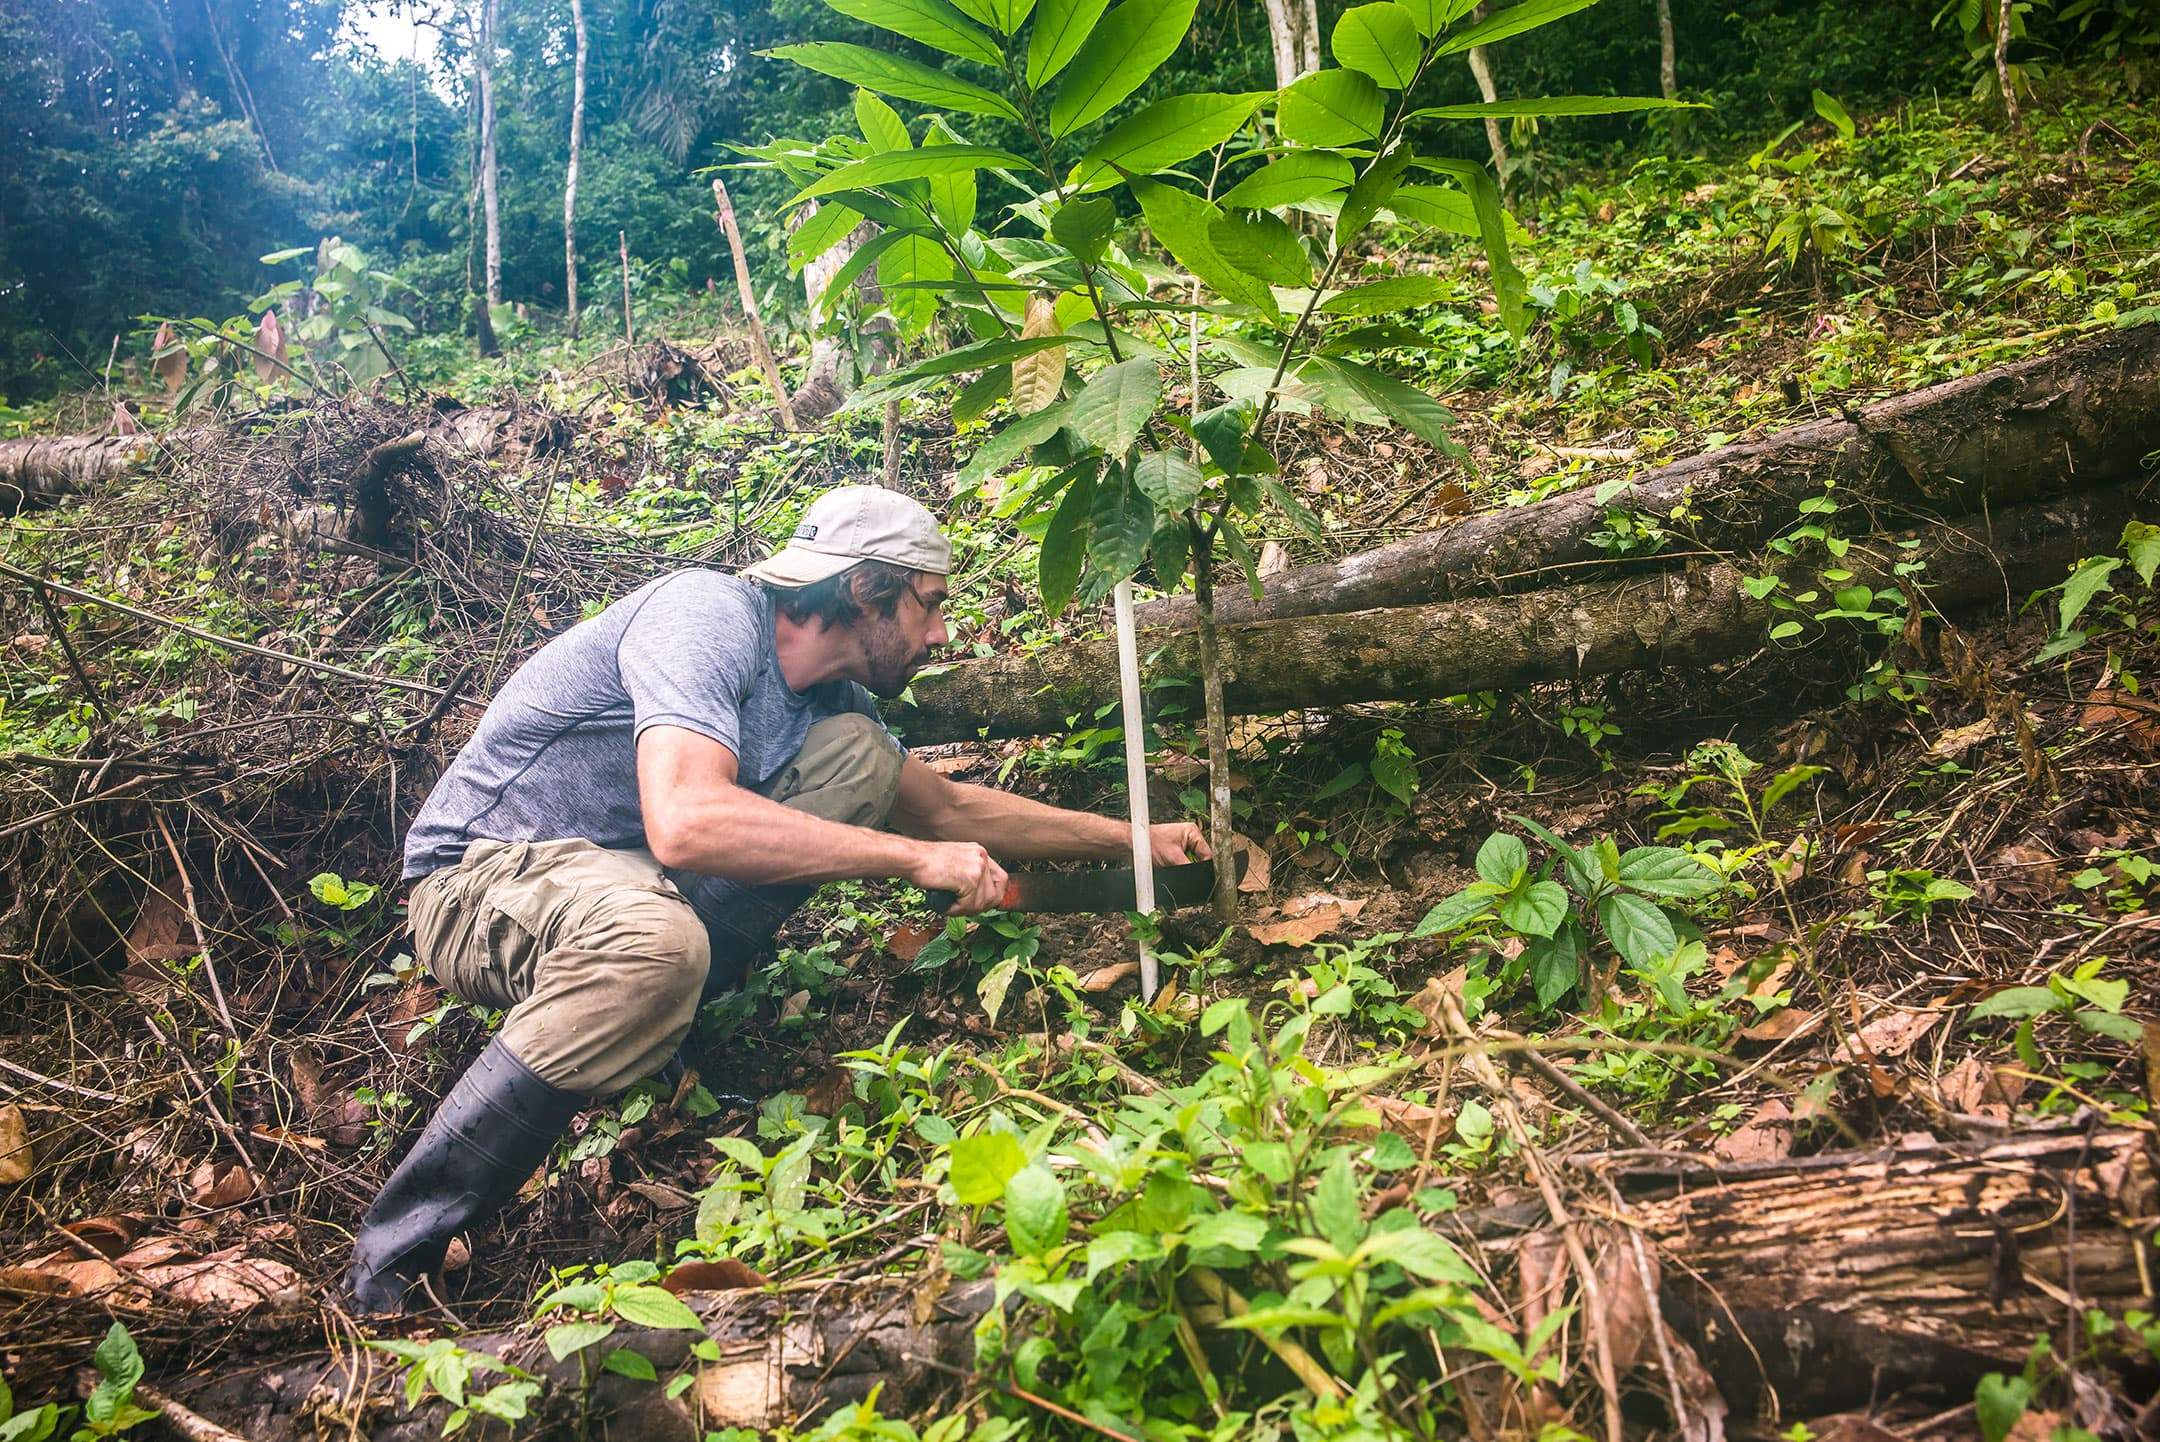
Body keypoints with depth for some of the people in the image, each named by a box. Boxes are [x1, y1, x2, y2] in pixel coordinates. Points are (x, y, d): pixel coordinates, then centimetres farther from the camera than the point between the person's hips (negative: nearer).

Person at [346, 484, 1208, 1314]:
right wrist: (913, 857, -31)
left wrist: (1131, 838, 21)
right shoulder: (708, 612, -22)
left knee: (854, 750, -6)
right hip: (481, 874, -7)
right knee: (657, 941, -41)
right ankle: (389, 1270, -27)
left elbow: (949, 807, 20)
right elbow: (685, 821, -37)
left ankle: (649, 1030, -7)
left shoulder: (828, 699, 5)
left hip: (633, 882, 7)